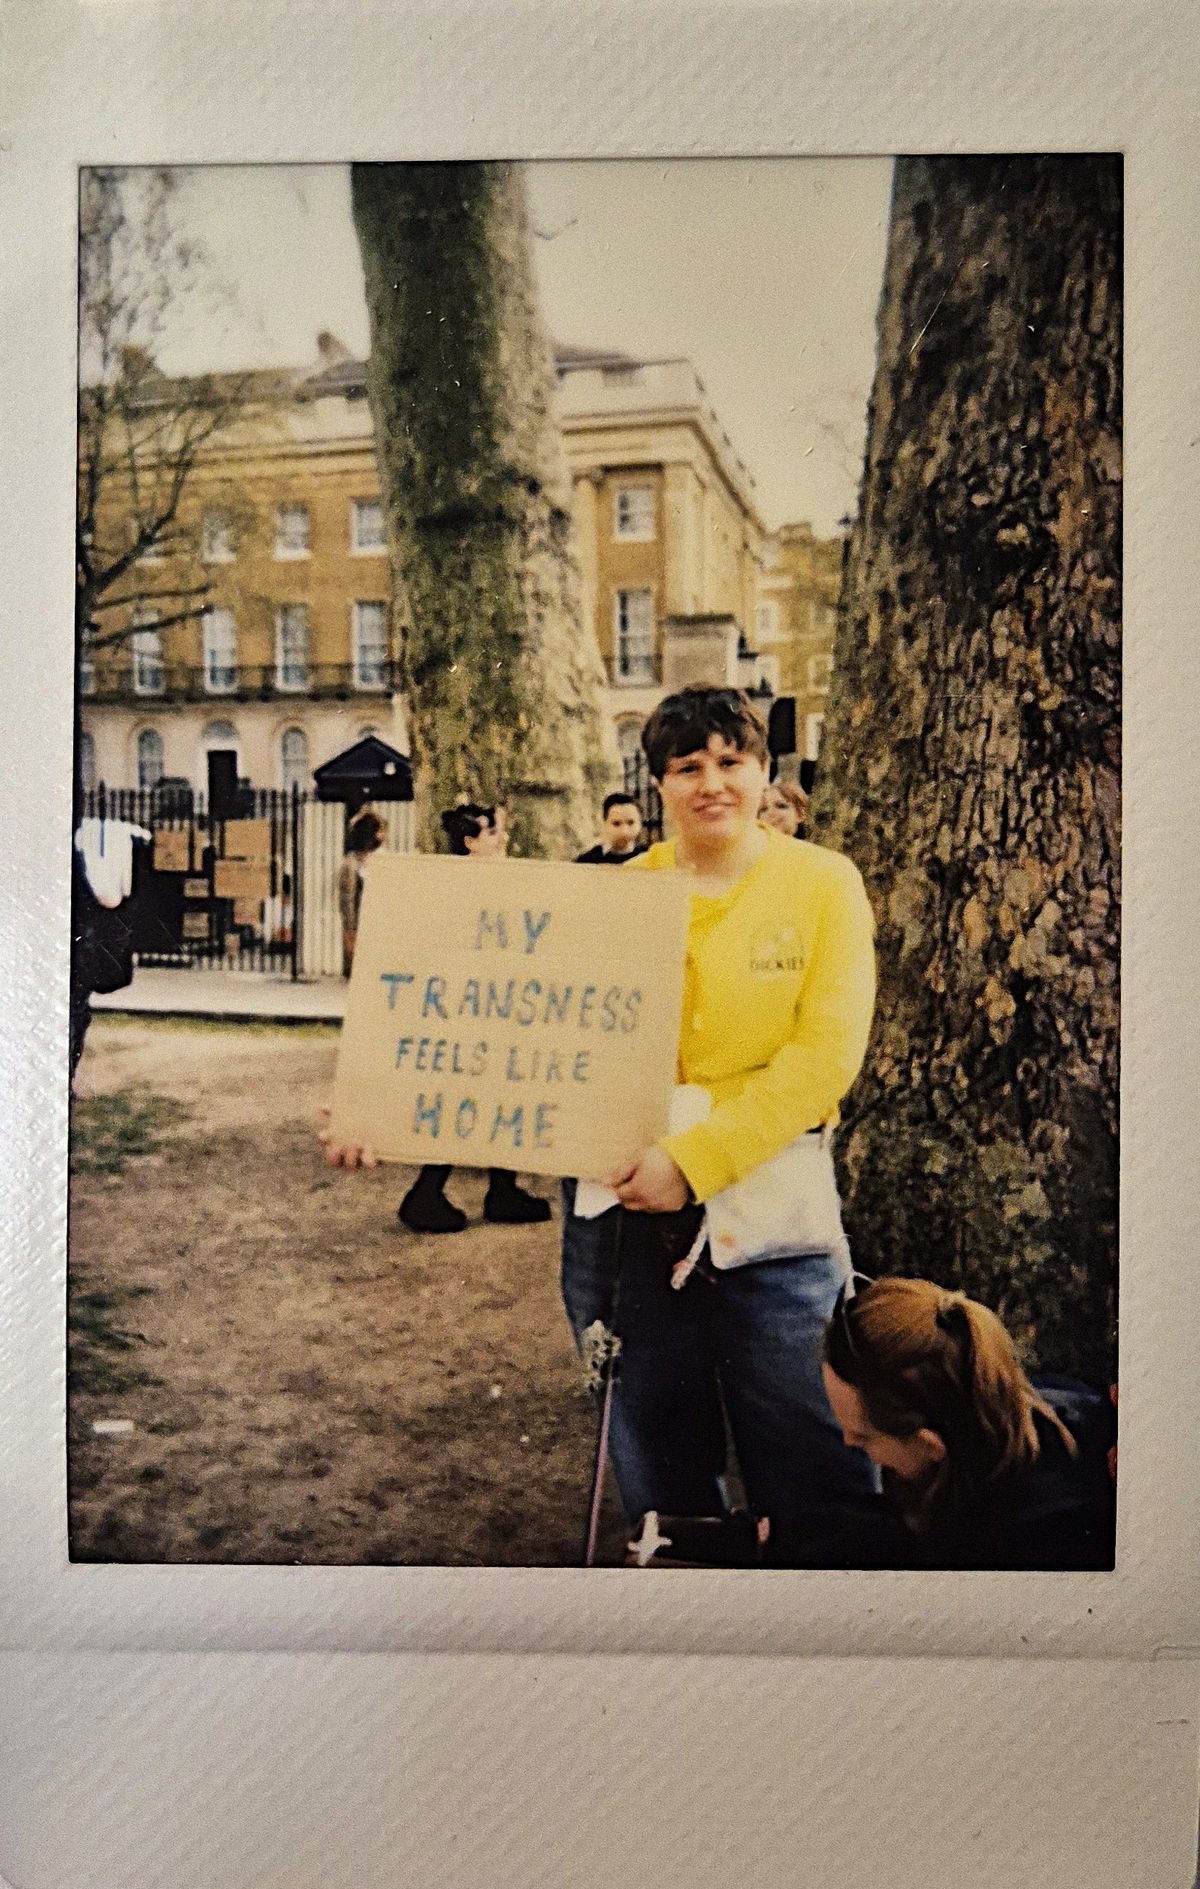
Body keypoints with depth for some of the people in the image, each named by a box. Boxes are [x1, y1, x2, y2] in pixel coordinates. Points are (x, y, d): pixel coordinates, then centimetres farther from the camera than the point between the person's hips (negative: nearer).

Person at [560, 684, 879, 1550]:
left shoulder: (824, 883, -1)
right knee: (655, 1461, 16)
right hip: (629, 1197, 3)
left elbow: (825, 1055, -9)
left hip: (771, 1198, -2)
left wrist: (697, 1156, -17)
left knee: (805, 1462, 1)